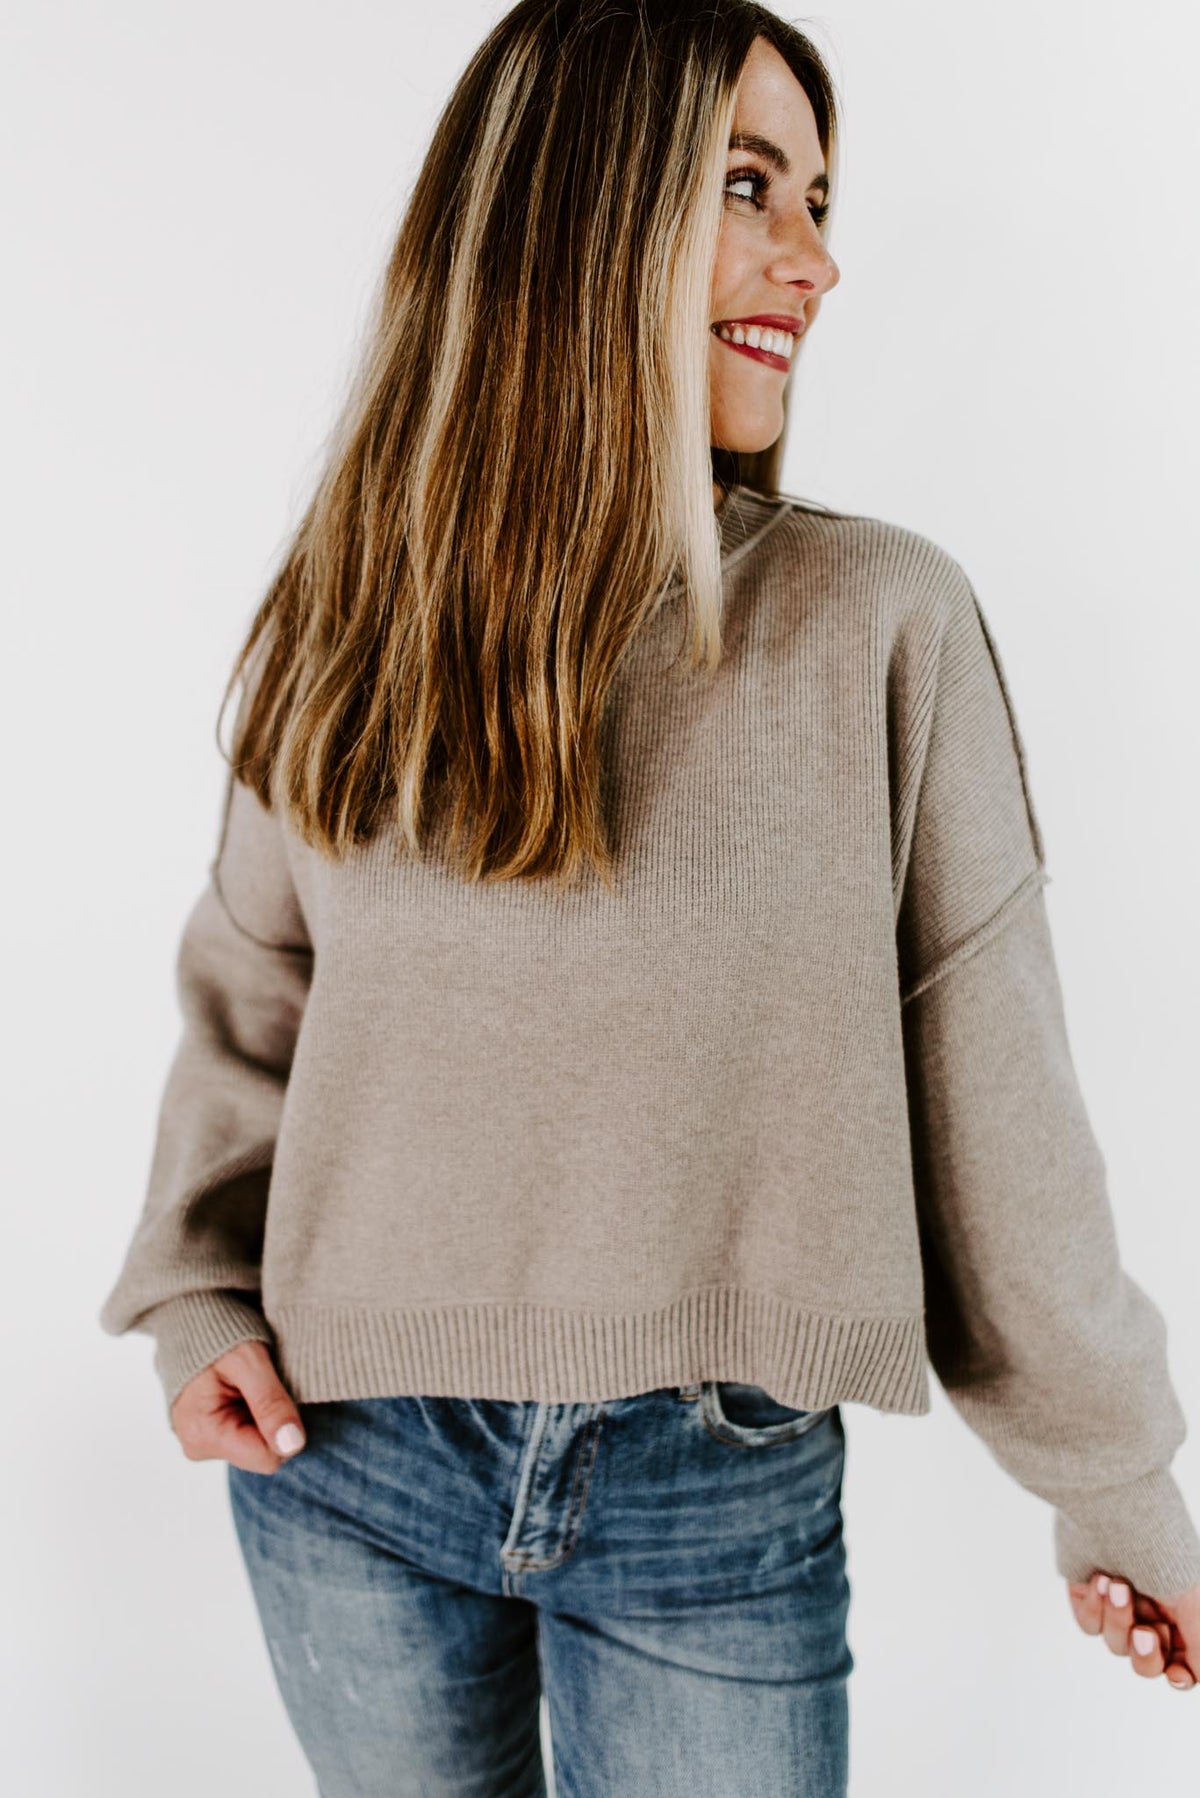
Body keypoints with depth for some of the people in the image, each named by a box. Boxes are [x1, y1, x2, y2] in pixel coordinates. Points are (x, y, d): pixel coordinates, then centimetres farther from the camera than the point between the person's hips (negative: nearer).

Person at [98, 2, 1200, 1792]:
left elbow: (992, 1085, -6)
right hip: (349, 1457, 3)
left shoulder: (880, 620, -9)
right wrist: (200, 1294, -2)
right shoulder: (342, 626, -2)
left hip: (723, 1500, -2)